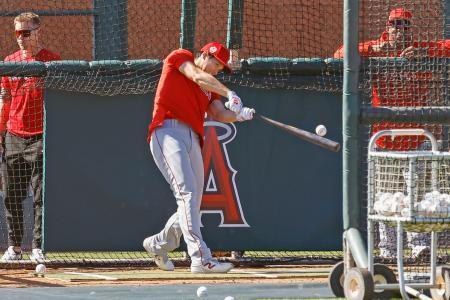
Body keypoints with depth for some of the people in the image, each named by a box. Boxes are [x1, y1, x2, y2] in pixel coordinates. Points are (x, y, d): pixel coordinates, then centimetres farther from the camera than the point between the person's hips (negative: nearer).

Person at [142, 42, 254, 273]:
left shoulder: (208, 88, 27)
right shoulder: (179, 57, 10)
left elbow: (219, 114, 12)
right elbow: (197, 77, -9)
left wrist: (238, 114, -10)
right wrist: (229, 93, -19)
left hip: (193, 140, 8)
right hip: (168, 132, -8)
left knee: (192, 205, 7)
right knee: (187, 193, -20)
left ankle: (158, 244, 31)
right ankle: (200, 258, -30)